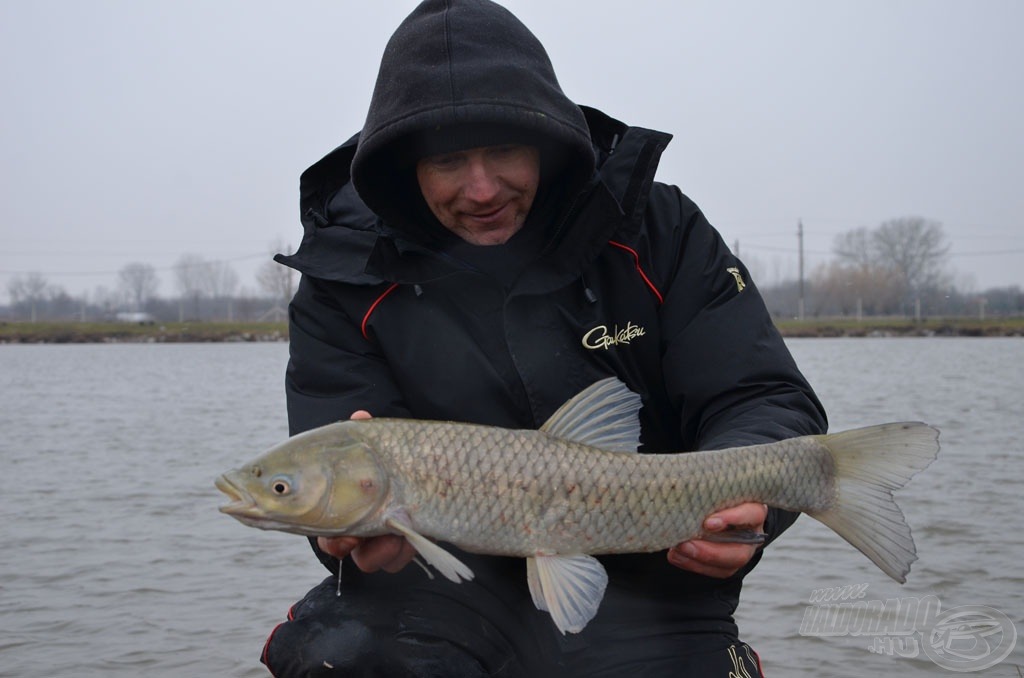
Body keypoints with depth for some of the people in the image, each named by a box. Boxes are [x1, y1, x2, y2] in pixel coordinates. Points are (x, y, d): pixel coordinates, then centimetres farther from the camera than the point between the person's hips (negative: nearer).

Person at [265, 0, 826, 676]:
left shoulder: (659, 229, -3)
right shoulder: (347, 285, -4)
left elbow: (768, 400, -5)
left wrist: (741, 495, -28)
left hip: (639, 582, 0)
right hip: (460, 575, 0)